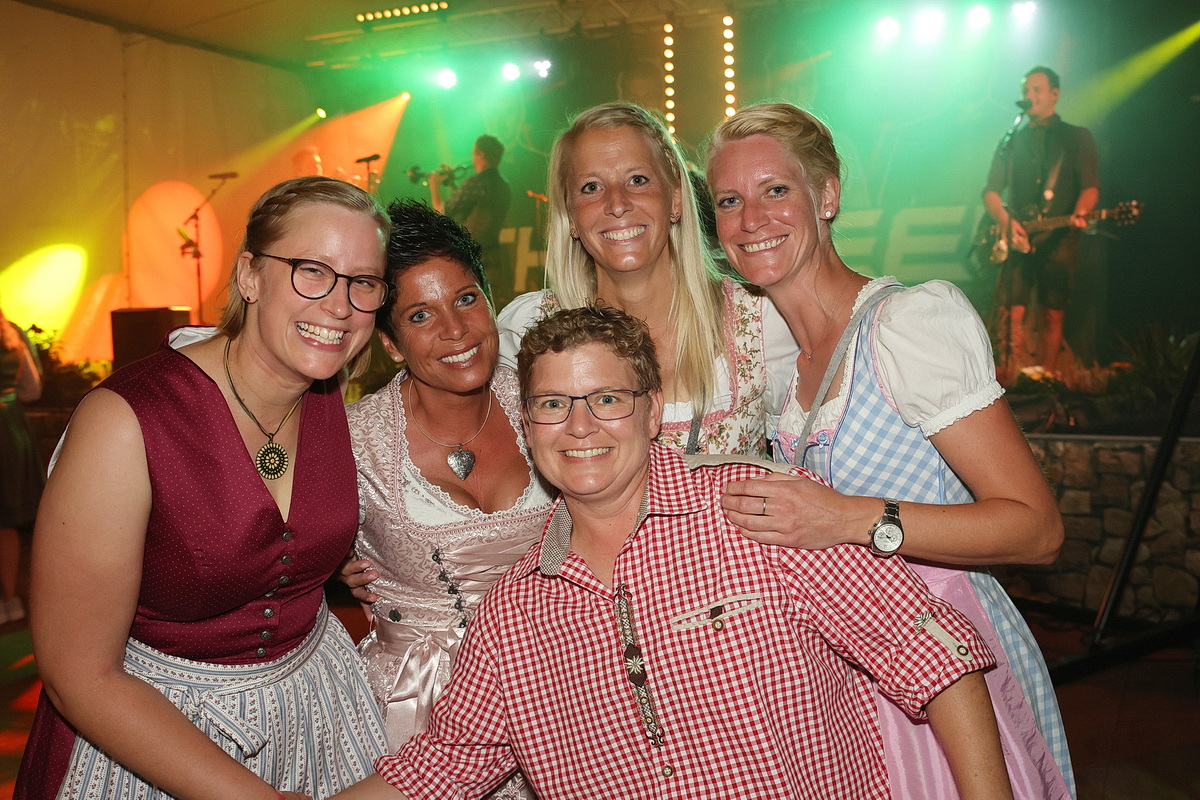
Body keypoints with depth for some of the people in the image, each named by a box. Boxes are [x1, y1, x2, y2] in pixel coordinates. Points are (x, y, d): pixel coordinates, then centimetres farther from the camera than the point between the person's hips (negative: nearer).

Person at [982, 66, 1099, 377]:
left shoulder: (1077, 137, 10)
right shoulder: (1011, 142, 17)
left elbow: (1090, 186, 0)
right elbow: (990, 190, 10)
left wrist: (1080, 214, -23)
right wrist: (1005, 221, -10)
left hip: (1059, 238, -1)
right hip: (1017, 239, 2)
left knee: (1052, 314, -1)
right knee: (1011, 312, -9)